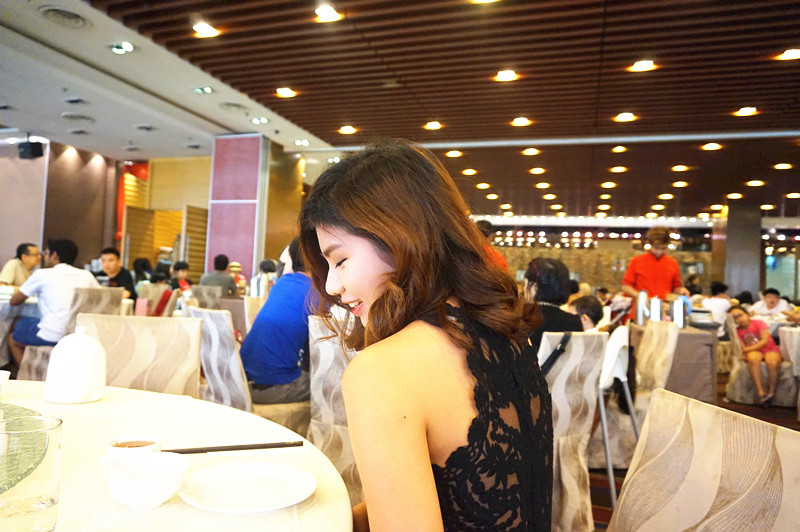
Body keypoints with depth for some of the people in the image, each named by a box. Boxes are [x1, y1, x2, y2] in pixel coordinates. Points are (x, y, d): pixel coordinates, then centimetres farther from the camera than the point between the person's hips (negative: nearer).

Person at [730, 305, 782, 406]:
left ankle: (771, 392, -20)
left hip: (770, 349, -1)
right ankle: (761, 392, -37)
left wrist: (748, 349, -16)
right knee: (753, 358, -37)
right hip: (754, 352, 1)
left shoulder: (758, 323, 0)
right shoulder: (737, 331, 8)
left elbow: (765, 340, -10)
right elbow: (743, 348, 1)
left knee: (772, 362, -36)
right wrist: (745, 353, -23)